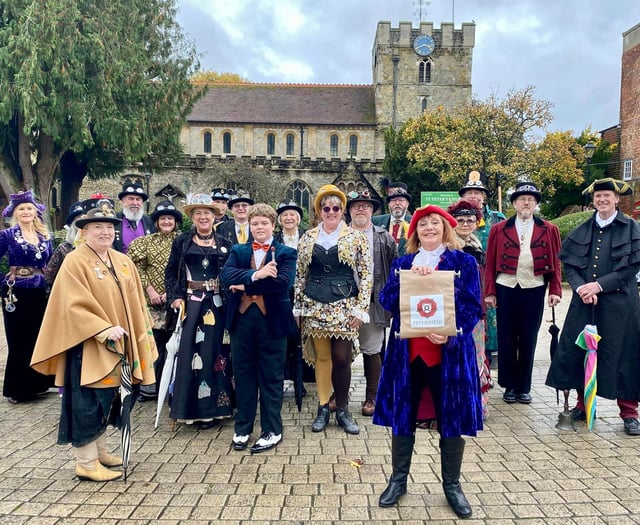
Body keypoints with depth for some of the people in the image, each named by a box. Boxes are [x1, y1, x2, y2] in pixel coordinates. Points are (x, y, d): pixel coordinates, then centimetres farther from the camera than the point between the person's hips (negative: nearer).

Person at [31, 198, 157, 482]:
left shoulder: (123, 261, 9)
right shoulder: (74, 262, -11)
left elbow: (136, 303, 13)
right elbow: (75, 306, -19)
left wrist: (142, 336, 9)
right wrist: (105, 329, -26)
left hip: (117, 345, 7)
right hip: (87, 346, -7)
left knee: (106, 399, 16)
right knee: (88, 403, 0)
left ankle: (100, 451, 30)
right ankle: (86, 463, 12)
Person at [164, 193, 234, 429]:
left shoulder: (224, 244, 7)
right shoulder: (182, 242, 5)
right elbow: (170, 272, 5)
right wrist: (175, 297, -7)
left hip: (216, 304, 1)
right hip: (190, 303, 0)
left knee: (212, 353, 3)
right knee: (188, 352, -1)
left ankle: (210, 408, 13)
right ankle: (189, 407, 11)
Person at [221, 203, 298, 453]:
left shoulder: (286, 253, 2)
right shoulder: (237, 251, 12)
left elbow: (283, 282, -16)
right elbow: (226, 275, -8)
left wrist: (246, 284, -13)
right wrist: (255, 275, -23)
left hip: (272, 319, -3)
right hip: (242, 318, 3)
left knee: (271, 377, 6)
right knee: (243, 374, 11)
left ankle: (272, 430, 19)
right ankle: (242, 428, 25)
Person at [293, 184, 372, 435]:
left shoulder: (356, 237, 1)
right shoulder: (308, 238, 8)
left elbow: (365, 274, -1)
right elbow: (300, 274, 11)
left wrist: (361, 308, -8)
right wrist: (298, 306, 7)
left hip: (345, 306, -2)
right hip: (315, 306, 2)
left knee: (342, 358, -2)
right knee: (321, 356, 7)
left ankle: (342, 410, 16)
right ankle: (323, 409, 20)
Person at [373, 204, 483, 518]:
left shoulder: (464, 262, 2)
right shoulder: (402, 264, 10)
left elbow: (473, 308, -5)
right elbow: (386, 300, -2)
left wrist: (450, 335, -21)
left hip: (449, 351, -2)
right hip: (407, 351, 2)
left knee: (451, 418, 7)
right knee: (402, 414, 10)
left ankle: (452, 485, 25)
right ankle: (398, 479, 27)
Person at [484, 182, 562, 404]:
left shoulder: (549, 230, 5)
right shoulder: (499, 230, 3)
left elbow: (555, 262, 4)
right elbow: (490, 263, 0)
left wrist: (555, 291, -5)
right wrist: (490, 292, -5)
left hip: (534, 290, 0)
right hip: (506, 289, 0)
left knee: (529, 340, 8)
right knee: (507, 339, 6)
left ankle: (524, 387, 21)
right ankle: (510, 386, 19)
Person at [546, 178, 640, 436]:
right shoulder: (582, 230, 9)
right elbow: (569, 264, 5)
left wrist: (598, 285, -14)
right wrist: (581, 287, -12)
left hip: (619, 303, -3)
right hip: (584, 301, 3)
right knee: (577, 351, 5)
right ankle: (583, 404, 22)